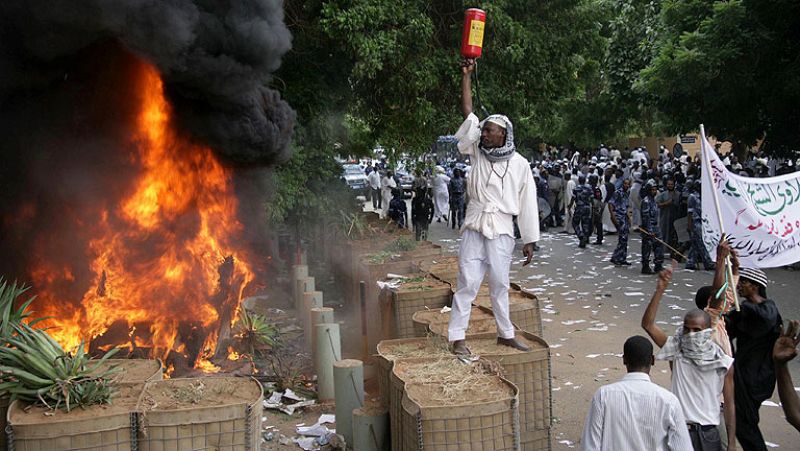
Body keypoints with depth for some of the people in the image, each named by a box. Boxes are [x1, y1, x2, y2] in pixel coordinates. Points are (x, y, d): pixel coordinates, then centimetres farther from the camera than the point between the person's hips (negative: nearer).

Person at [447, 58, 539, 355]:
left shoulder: (520, 164, 0)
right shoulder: (479, 152, 5)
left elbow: (528, 203, 1)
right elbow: (468, 112, 1)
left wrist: (529, 240, -1)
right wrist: (466, 76, -2)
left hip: (502, 230, 0)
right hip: (475, 226, 1)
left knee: (500, 284, 10)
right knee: (468, 282, -3)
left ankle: (505, 334, 23)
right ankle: (457, 338, 0)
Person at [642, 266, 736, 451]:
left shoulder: (724, 364, -3)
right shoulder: (677, 352, -5)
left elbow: (729, 405, 2)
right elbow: (647, 324, -16)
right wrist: (660, 289, -25)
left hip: (709, 435, 1)